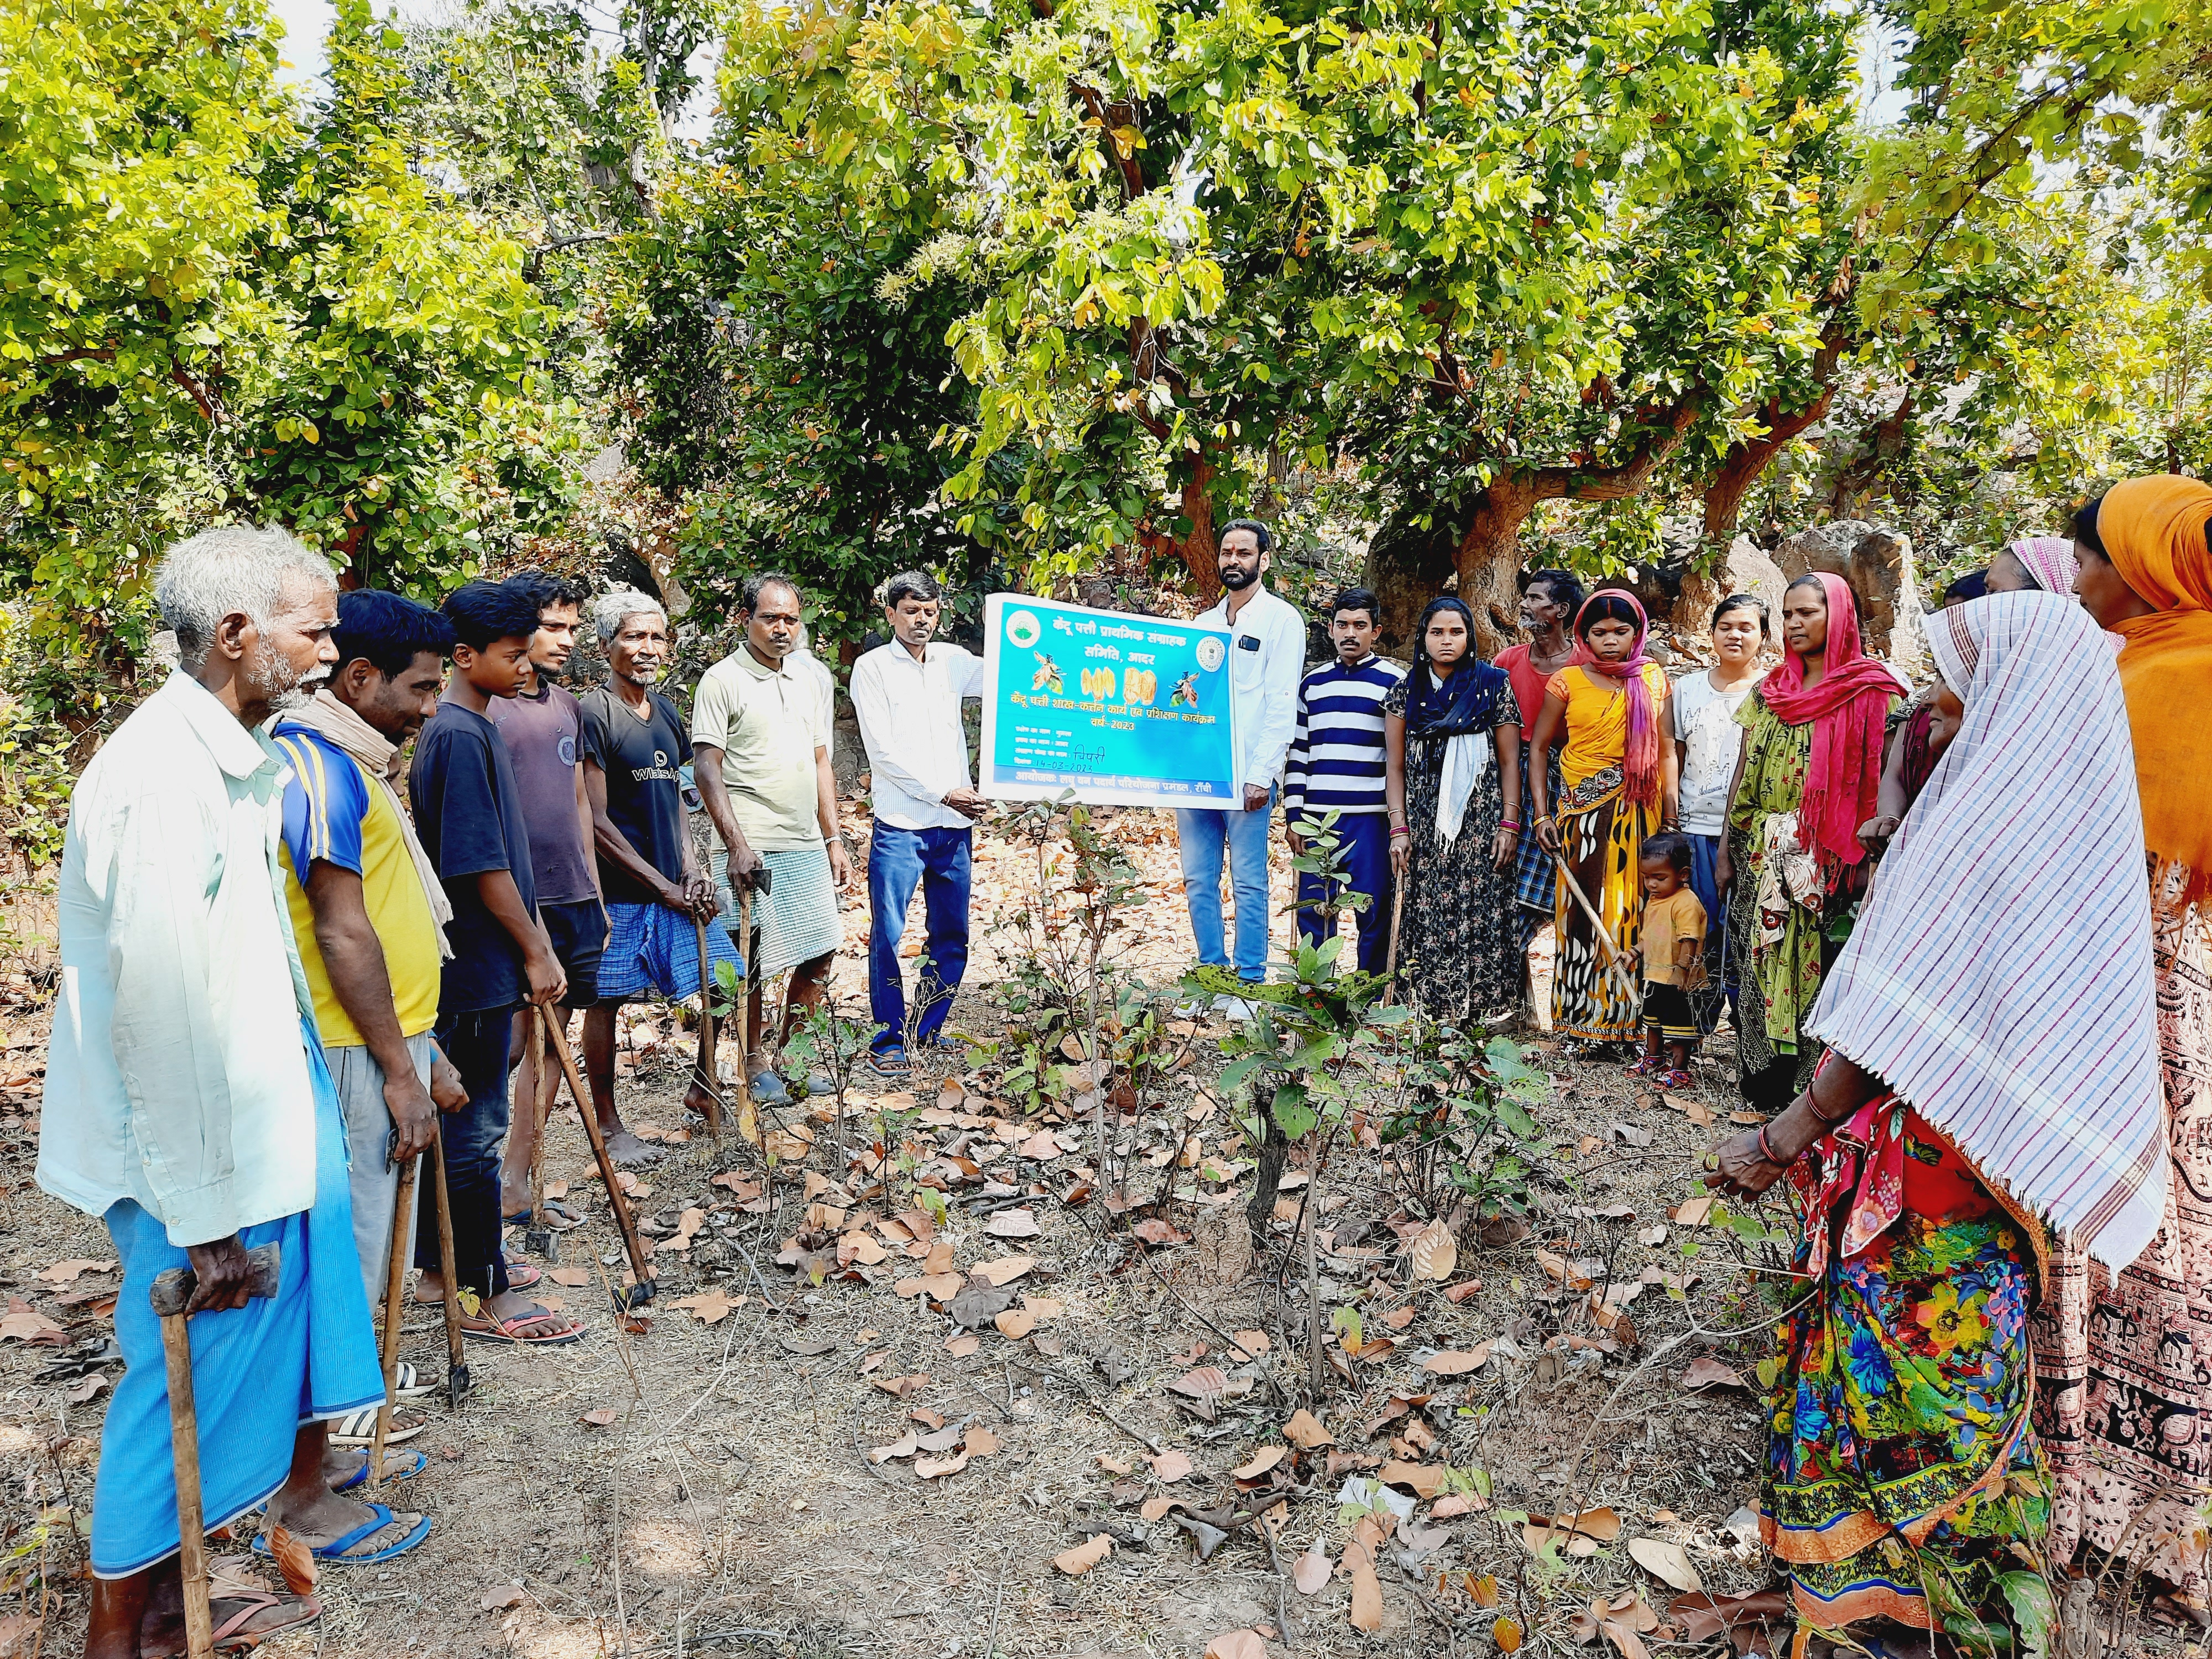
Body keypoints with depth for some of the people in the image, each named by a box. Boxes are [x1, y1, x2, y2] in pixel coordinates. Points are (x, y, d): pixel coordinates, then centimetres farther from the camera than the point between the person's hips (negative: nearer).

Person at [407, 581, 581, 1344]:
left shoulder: (475, 729, 12)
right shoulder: (459, 737, -18)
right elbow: (481, 864, -20)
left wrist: (536, 942, 19)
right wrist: (534, 952, -13)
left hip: (469, 965, 10)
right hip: (475, 966, -10)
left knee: (452, 1118, 18)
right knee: (474, 1130, -1)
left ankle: (440, 1266, 30)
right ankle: (486, 1296, 10)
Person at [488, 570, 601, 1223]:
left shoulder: (567, 706, 13)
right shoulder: (482, 709, -10)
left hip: (573, 899, 8)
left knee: (550, 1042, 12)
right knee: (510, 1047, -4)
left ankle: (516, 1185, 22)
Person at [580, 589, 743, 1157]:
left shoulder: (665, 711, 10)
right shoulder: (594, 714, -12)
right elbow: (597, 822, -15)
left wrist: (692, 870, 1)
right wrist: (666, 888, -13)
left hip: (677, 884, 7)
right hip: (619, 891, -7)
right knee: (605, 1001, 5)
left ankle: (702, 1090, 30)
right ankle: (607, 1125, 20)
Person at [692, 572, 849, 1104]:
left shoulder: (804, 684, 15)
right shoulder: (722, 681, -5)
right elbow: (706, 768, -11)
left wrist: (834, 840, 14)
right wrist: (736, 844, -18)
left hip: (806, 845, 7)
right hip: (751, 849, -6)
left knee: (820, 953, 9)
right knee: (752, 962, 1)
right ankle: (754, 1064, 18)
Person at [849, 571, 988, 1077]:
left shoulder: (953, 661, 11)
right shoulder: (872, 668, -1)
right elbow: (884, 753, -7)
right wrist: (943, 793, -12)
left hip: (954, 825, 5)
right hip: (899, 826, -5)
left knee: (952, 939, 10)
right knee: (888, 935, -3)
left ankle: (928, 1030, 24)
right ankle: (888, 1041, 9)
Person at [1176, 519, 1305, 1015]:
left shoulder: (1281, 619, 0)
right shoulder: (1204, 623, 19)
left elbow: (1282, 704, -7)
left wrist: (1261, 774, -15)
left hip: (1246, 774, -6)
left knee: (1248, 882, -2)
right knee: (1199, 881, 7)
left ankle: (1249, 987, 5)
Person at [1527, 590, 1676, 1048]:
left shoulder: (1653, 679, 7)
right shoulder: (1568, 681, 1)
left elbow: (1665, 749, 8)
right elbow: (1538, 747, 3)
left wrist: (1671, 810, 0)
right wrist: (1542, 814, -4)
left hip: (1639, 809, 1)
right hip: (1583, 806, -1)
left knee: (1631, 908, 2)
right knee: (1585, 909, -1)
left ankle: (1625, 1012, 13)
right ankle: (1582, 1015, 10)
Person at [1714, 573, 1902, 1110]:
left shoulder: (1868, 690, -2)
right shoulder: (1769, 690, 12)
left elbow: (1880, 779, -7)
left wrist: (1863, 857, -14)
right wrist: (1727, 851, 10)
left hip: (1825, 860, -4)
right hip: (1762, 856, 5)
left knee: (1814, 967, -3)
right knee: (1759, 963, 6)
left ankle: (1812, 1093, 7)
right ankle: (1761, 1082, 15)